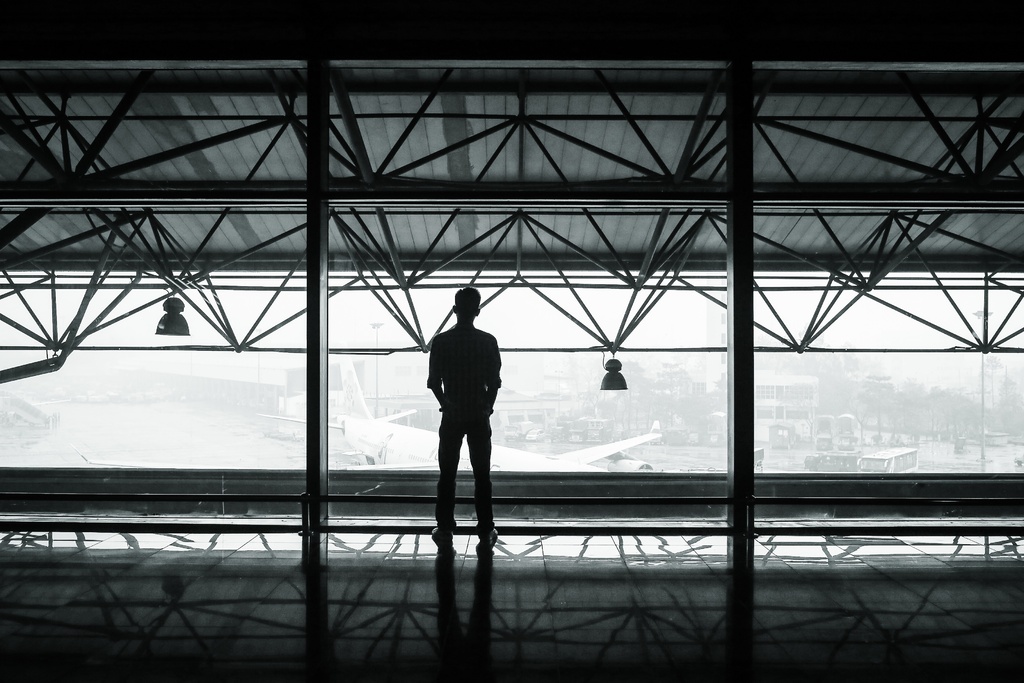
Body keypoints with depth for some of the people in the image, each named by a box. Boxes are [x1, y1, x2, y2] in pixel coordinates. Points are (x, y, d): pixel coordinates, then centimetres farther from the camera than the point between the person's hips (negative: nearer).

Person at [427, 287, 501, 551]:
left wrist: (446, 404, 11)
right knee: (482, 475, 6)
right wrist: (487, 408, 9)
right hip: (479, 417, 0)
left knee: (447, 475, 8)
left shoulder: (441, 341, -5)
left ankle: (445, 530, 9)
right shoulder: (488, 341, -4)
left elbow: (433, 381, -4)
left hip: (452, 417, 0)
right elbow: (494, 382, -4)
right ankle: (485, 532, 7)